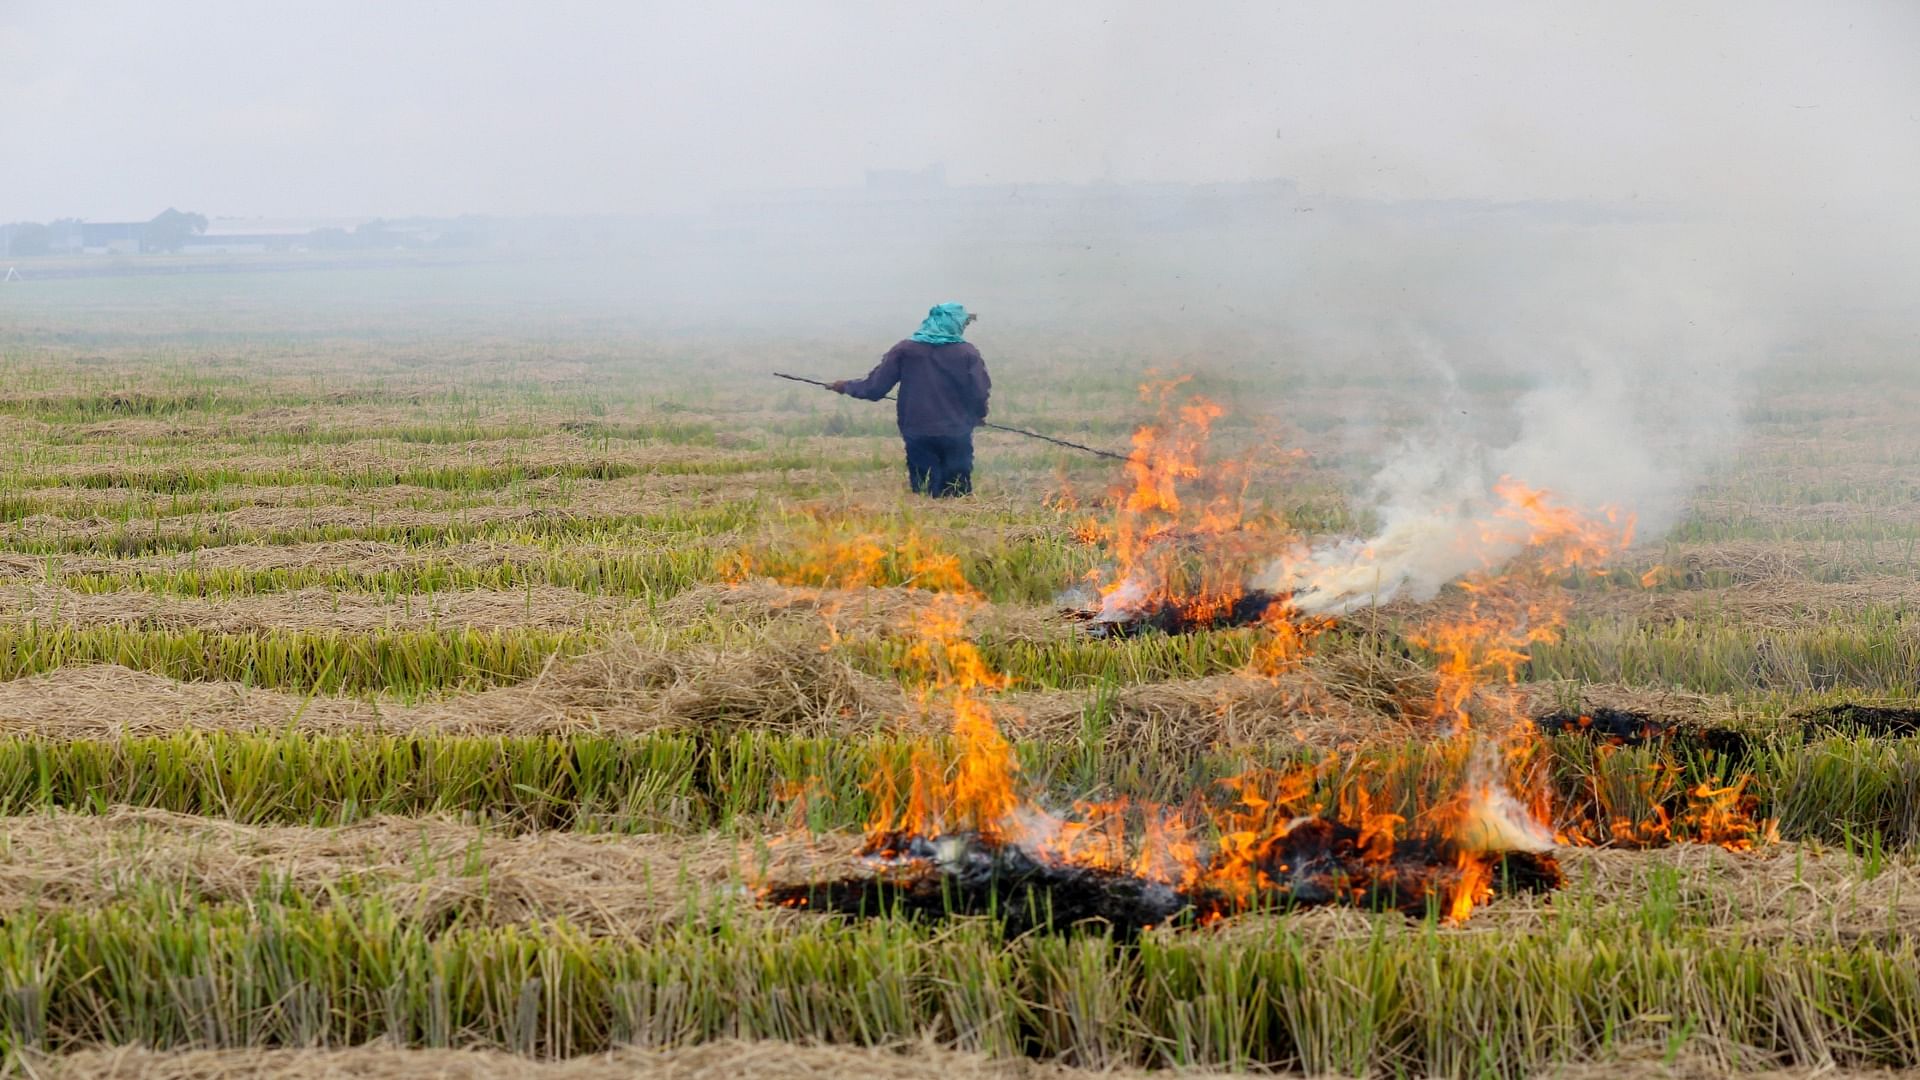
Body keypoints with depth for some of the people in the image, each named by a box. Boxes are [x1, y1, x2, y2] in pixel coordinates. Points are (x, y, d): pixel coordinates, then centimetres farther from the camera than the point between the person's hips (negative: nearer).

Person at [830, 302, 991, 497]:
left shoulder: (904, 351, 1)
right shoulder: (968, 353, -4)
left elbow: (874, 389, -1)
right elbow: (979, 395, -9)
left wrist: (847, 386, 17)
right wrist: (977, 416, 13)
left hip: (917, 436, 1)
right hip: (956, 436, -1)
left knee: (924, 496, 7)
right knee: (959, 496, 7)